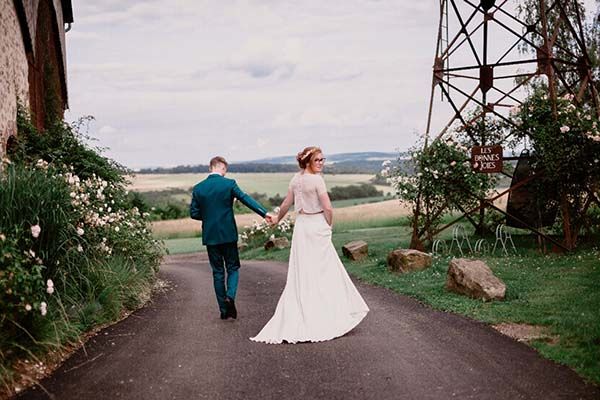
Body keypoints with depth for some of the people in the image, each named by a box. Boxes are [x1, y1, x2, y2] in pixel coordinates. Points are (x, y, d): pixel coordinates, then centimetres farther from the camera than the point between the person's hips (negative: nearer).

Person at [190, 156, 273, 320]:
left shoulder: (198, 188, 0)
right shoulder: (229, 184, -7)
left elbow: (193, 213, 2)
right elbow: (247, 199, -15)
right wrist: (264, 213, -18)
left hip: (210, 236, 2)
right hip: (228, 234, -2)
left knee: (217, 272, 10)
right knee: (233, 268, 12)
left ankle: (224, 310, 12)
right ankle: (230, 296, -14)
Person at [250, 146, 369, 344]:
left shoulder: (296, 179, 6)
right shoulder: (317, 180, -14)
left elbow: (285, 204, 15)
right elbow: (327, 208, -18)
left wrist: (277, 219, 33)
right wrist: (329, 226, 0)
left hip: (301, 227, 7)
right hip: (317, 226, -6)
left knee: (301, 273, 10)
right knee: (324, 271, 2)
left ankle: (297, 318, 13)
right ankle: (329, 315, 7)